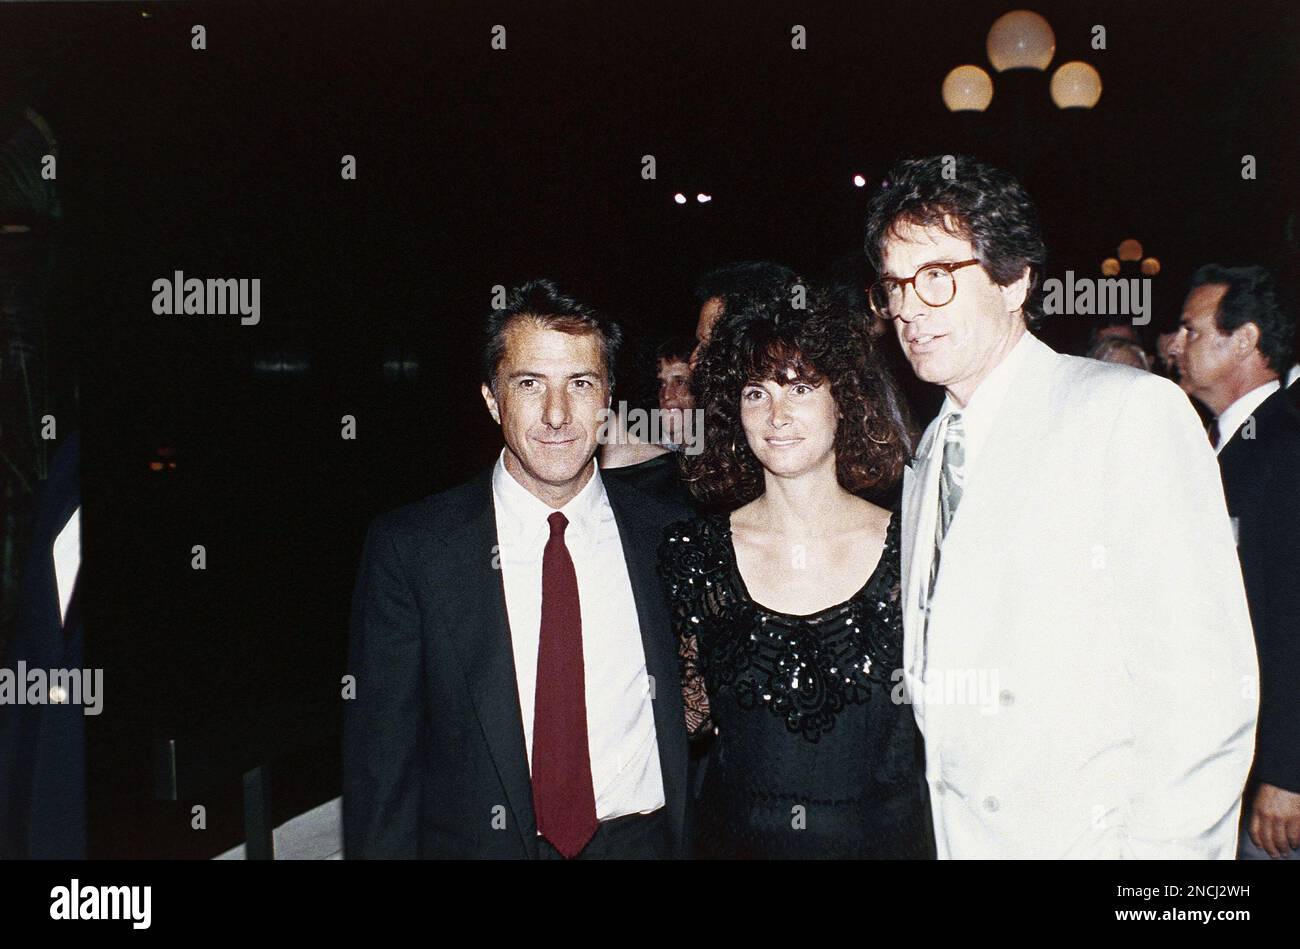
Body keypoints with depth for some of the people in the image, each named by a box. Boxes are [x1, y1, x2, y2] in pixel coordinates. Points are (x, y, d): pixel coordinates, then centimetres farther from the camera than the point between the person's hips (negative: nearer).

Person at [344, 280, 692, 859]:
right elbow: (380, 756, -7)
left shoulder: (670, 538, -4)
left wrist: (696, 842, -5)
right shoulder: (408, 548, -10)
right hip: (482, 843, -1)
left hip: (642, 839, 2)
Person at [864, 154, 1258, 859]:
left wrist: (1159, 849, -20)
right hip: (959, 835, 6)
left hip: (1096, 836, -5)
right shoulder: (926, 461, 10)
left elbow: (1204, 683, -17)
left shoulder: (1133, 412, -12)